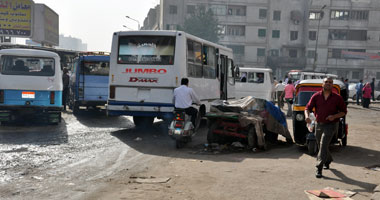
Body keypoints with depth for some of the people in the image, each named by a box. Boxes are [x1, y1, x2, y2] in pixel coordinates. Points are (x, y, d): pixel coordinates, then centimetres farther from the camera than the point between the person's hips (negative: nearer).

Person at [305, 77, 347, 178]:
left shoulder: (337, 98, -5)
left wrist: (334, 116, -17)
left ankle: (319, 168, -16)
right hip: (319, 124, 4)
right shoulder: (316, 96, -1)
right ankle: (328, 161, 46)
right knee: (321, 146, 18)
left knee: (323, 145, -18)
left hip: (331, 125, -4)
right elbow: (308, 108, -3)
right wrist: (307, 116, -25)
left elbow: (344, 111, 2)